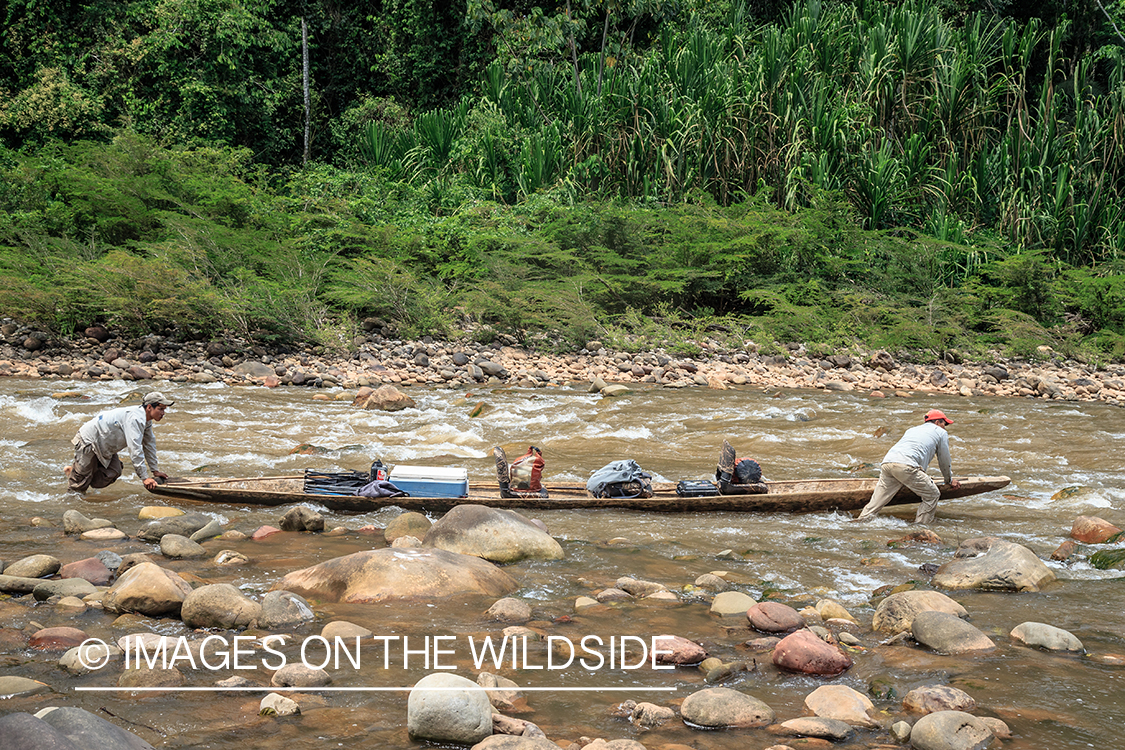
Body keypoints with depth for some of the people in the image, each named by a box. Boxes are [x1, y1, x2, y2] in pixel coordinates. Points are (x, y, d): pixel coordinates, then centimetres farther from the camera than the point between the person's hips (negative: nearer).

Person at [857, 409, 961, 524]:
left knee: (877, 501, 11)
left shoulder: (912, 430, 39)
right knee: (932, 495, 7)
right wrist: (949, 480, 44)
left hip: (887, 462, 7)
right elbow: (944, 461, 26)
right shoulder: (941, 432, 22)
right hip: (906, 465, -7)